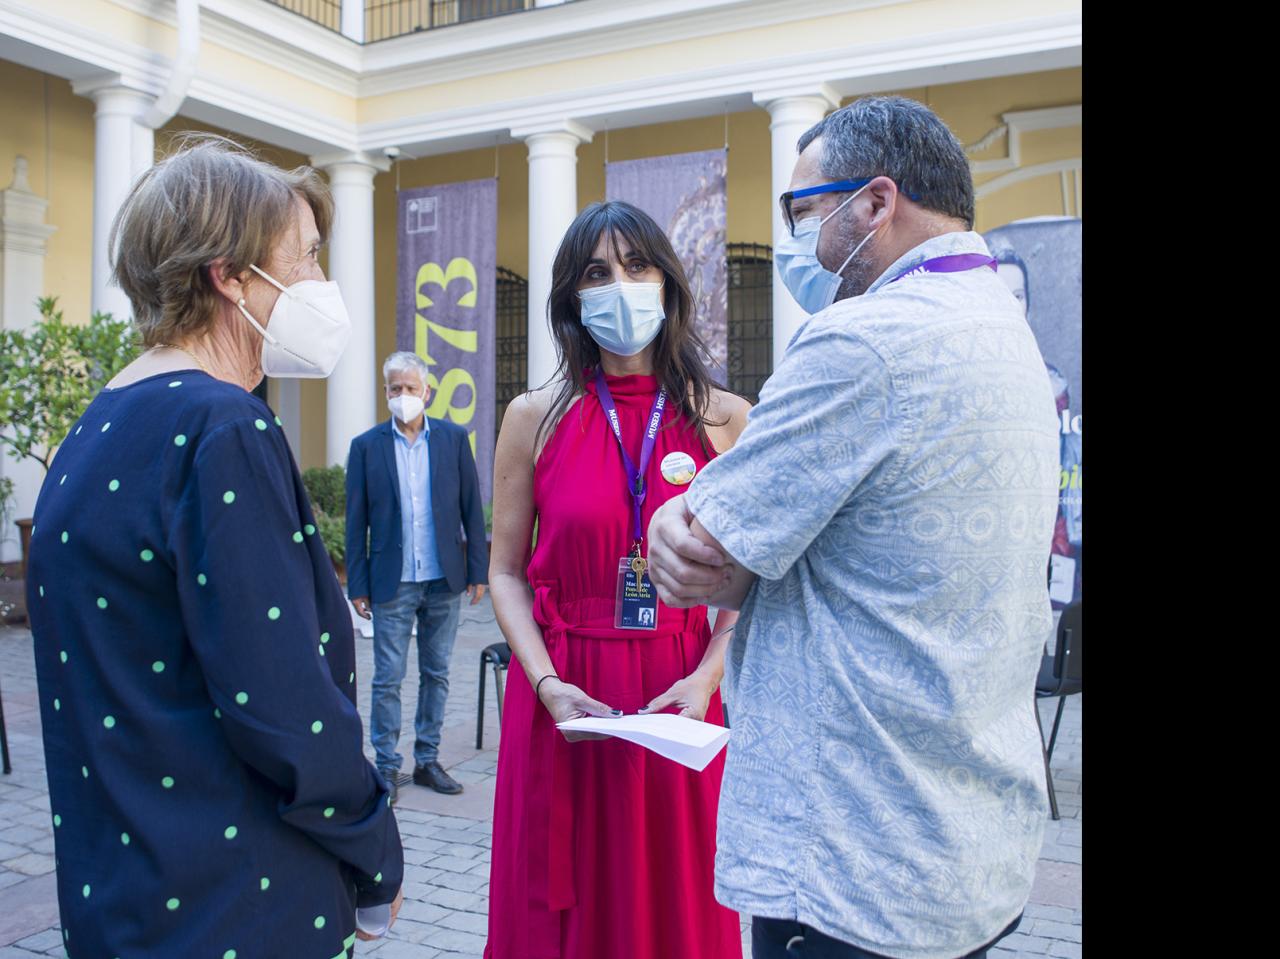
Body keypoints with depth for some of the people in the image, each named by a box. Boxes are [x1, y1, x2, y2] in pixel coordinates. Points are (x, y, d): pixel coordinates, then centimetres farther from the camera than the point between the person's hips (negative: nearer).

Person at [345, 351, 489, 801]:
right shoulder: (367, 446, 0)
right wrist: (357, 585, -2)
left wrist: (478, 571, 0)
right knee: (387, 678, 2)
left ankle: (427, 760, 22)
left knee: (436, 674, 10)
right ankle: (387, 766, 15)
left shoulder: (453, 438, 3)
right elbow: (356, 522, 1)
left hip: (444, 579, 2)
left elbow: (471, 509, 4)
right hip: (393, 582, -1)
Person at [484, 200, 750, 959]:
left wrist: (706, 678, -13)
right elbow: (507, 572, 3)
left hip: (680, 699, 0)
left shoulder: (725, 418, 2)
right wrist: (549, 686, -10)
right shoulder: (535, 418, 2)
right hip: (563, 701, 0)